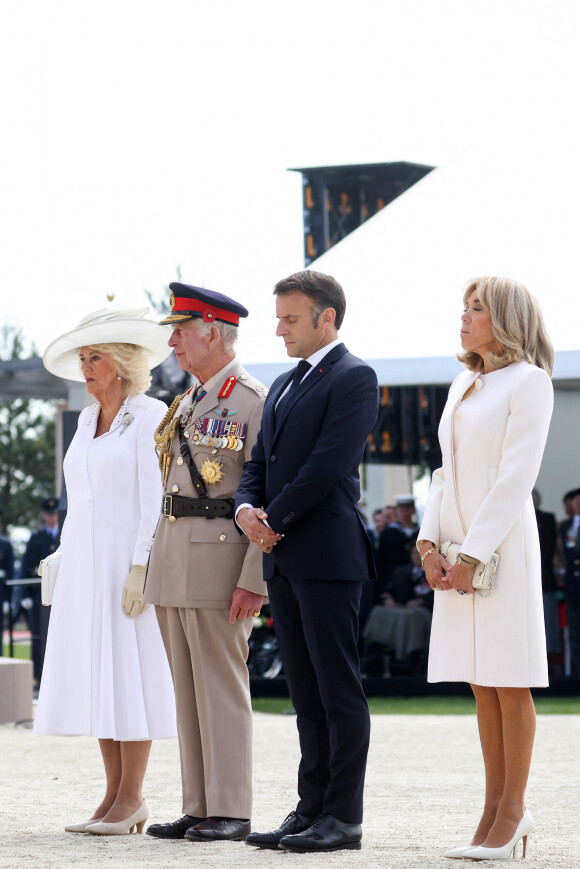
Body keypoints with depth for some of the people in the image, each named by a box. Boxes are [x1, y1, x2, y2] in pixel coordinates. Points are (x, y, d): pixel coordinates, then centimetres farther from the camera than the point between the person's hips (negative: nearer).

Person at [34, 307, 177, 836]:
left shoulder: (151, 416, -7)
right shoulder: (88, 421, 16)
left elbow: (156, 500, -13)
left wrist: (141, 567, -19)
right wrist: (66, 565, 15)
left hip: (129, 557, -8)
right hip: (84, 563, 8)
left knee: (129, 671, -7)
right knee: (95, 674, 5)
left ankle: (132, 798, -4)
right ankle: (114, 795, 8)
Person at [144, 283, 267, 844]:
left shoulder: (256, 402, -8)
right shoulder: (185, 404, 18)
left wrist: (254, 581, -19)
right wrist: (156, 565, 17)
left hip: (221, 556, -8)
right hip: (172, 560, 8)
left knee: (221, 687, -5)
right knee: (188, 689, 9)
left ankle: (230, 811, -1)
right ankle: (198, 808, 13)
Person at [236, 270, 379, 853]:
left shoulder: (353, 378, -7)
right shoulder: (283, 386, 21)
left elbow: (328, 465, -15)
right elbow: (259, 463, 19)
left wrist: (274, 519, -10)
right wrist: (247, 510, -2)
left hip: (328, 557, -9)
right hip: (282, 560, 9)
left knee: (339, 689, -6)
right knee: (305, 694, 10)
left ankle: (344, 817, -4)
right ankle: (311, 810, 13)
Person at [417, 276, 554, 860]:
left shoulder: (528, 381, -6)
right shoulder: (464, 385, 17)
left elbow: (516, 478, -13)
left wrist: (472, 555, -17)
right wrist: (428, 542, 1)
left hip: (502, 544, -7)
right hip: (456, 549, 7)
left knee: (509, 683, -3)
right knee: (481, 683, 7)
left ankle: (513, 811, 1)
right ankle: (495, 807, 11)